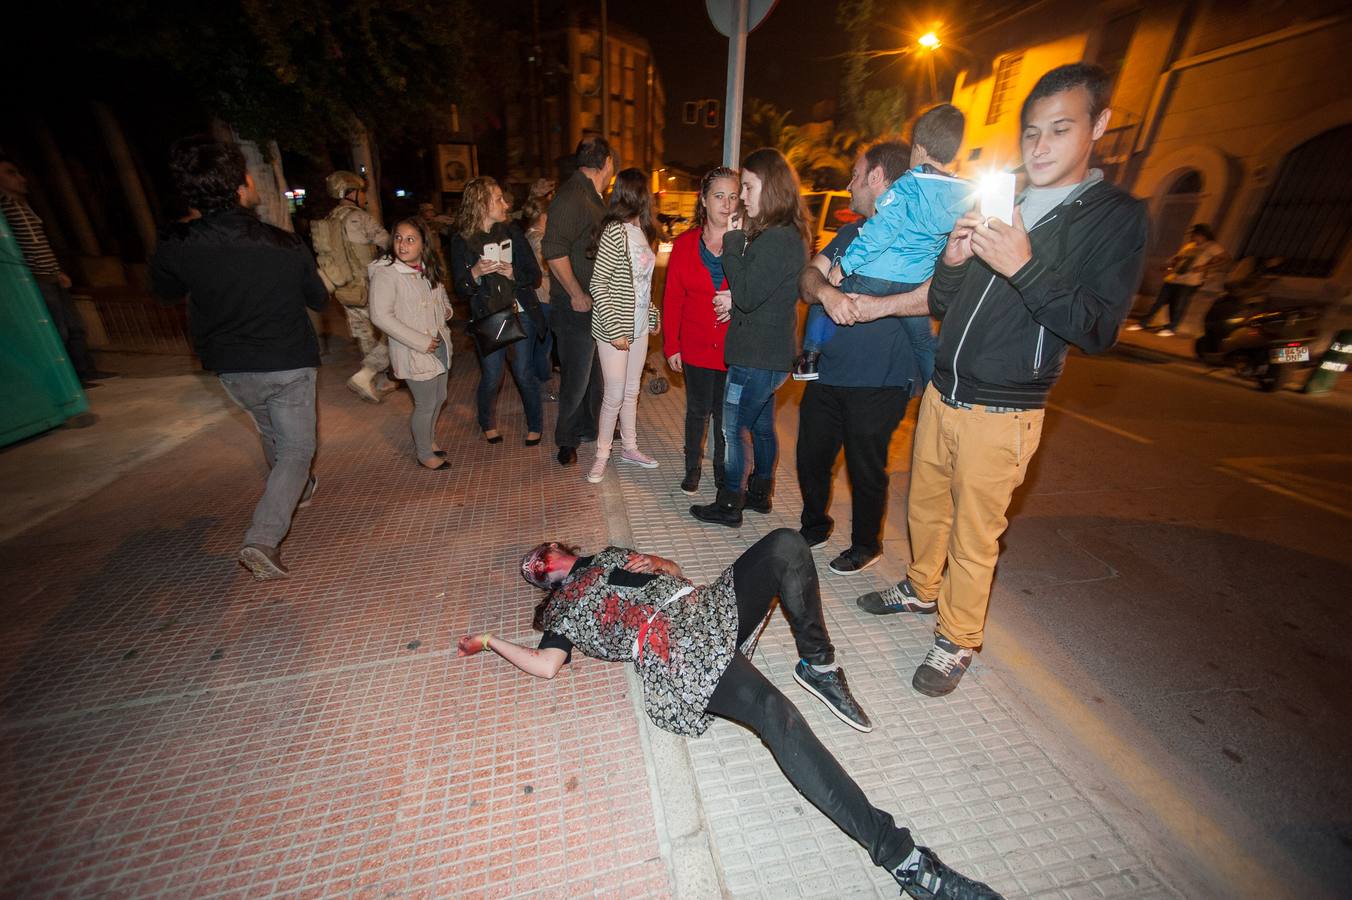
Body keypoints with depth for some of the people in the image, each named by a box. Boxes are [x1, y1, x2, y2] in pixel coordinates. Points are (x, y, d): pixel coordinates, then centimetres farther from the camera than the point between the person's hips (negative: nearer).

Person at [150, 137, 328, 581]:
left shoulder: (175, 245, -12)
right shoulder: (287, 245, -16)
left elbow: (166, 292, 9)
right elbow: (319, 299, 1)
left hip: (232, 369, 3)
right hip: (288, 365, -3)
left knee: (272, 436, 26)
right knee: (296, 448, 4)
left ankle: (298, 490, 49)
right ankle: (263, 539, -9)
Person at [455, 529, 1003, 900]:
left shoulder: (609, 555, 33)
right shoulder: (559, 608, 20)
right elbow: (546, 665, 6)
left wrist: (655, 564, 9)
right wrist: (489, 641, 14)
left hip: (709, 610, 6)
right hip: (679, 658, -6)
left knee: (785, 545, -15)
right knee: (774, 713, -32)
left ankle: (818, 667, -5)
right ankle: (898, 854, -27)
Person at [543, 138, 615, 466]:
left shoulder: (593, 197, 15)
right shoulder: (571, 196, -15)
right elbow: (554, 250, -24)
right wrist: (577, 294, -20)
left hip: (597, 304, 9)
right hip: (576, 306, -9)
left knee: (596, 373, 18)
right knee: (576, 378, 1)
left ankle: (590, 427, 36)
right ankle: (567, 440, 20)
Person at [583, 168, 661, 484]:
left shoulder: (642, 230, 9)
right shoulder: (615, 231, -14)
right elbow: (598, 284, -17)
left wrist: (652, 315, 14)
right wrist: (615, 329, -20)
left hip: (639, 327, 7)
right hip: (614, 328, -7)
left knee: (632, 392, 15)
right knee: (615, 397, 0)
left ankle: (629, 448, 30)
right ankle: (602, 455, 17)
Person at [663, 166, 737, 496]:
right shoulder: (685, 244, 0)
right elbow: (672, 298, 1)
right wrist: (671, 345, 0)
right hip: (696, 346, 1)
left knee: (726, 413, 11)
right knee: (698, 410, 13)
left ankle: (723, 469, 32)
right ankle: (693, 466, 33)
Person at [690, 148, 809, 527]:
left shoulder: (777, 240, -20)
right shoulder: (786, 234, 12)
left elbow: (747, 295, -22)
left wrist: (734, 241, -14)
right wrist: (734, 300, 3)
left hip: (757, 356, -10)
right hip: (771, 353, 10)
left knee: (731, 429, 1)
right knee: (761, 426, 19)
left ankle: (729, 505, 15)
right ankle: (759, 493, 36)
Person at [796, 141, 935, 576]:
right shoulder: (850, 233, 18)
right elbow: (808, 278, 5)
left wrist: (880, 305, -29)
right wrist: (825, 291, -17)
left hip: (880, 383, -6)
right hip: (828, 373, 7)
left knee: (865, 469, 7)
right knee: (811, 457, 15)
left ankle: (866, 545, 31)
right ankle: (814, 526, 39)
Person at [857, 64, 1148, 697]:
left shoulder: (1117, 217, -1)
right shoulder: (999, 203, 13)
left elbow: (1099, 329, -12)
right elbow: (941, 306, 11)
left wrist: (1027, 267, -23)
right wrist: (953, 261, -9)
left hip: (1002, 414, -4)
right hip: (941, 394, 5)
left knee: (974, 537, 4)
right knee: (925, 508, 16)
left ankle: (957, 640, 23)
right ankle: (921, 588, 39)